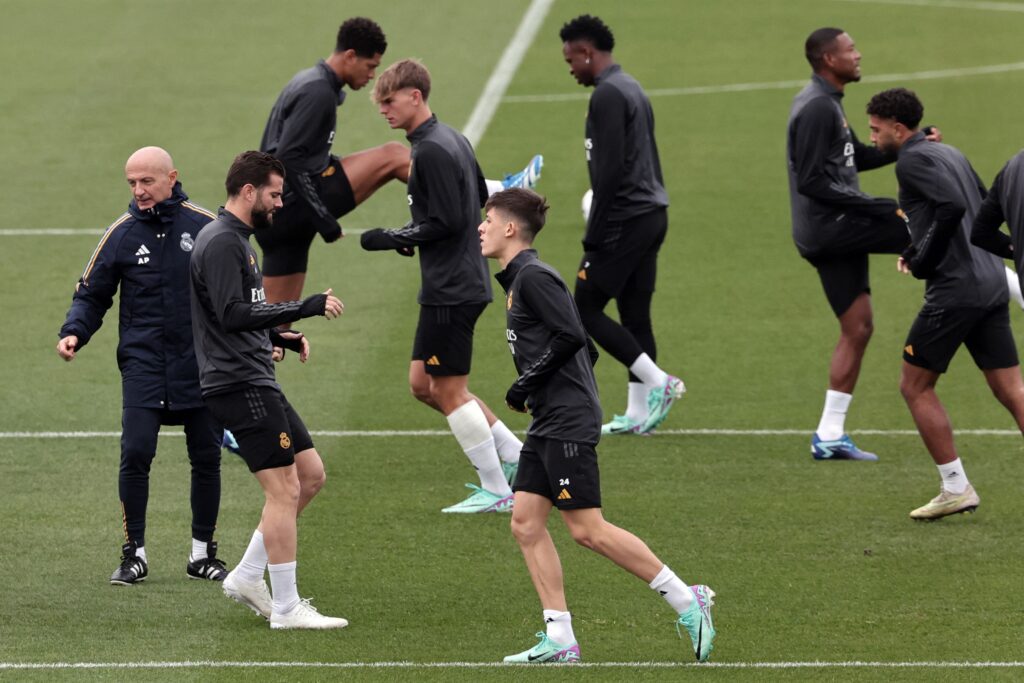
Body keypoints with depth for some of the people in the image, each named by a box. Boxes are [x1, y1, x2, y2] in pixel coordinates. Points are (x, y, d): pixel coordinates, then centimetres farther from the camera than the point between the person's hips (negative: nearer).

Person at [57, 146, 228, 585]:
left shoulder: (207, 227, -1)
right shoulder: (122, 233, 2)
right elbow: (92, 294, 11)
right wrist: (73, 333, -7)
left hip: (202, 365, 0)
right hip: (143, 364, 0)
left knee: (206, 458, 5)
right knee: (136, 454, -11)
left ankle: (202, 553, 19)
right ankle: (134, 553, 0)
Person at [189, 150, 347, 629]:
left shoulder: (235, 240, 18)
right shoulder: (222, 243, -14)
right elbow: (233, 315, -25)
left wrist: (282, 337, 13)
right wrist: (307, 308, -25)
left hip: (255, 381, 11)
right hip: (240, 386, -11)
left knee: (310, 475, 12)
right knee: (284, 489, -8)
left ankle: (247, 576, 16)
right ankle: (286, 607, -3)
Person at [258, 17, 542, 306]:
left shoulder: (308, 84, 18)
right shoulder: (317, 93, -13)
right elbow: (288, 161, -22)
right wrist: (325, 221, -21)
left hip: (277, 217, 11)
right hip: (293, 206, -11)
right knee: (391, 157, -11)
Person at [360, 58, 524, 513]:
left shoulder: (431, 151, -19)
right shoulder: (452, 139, 12)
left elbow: (447, 222, -22)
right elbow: (479, 196, 23)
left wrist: (393, 239, -12)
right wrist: (411, 237, 17)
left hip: (450, 289, -10)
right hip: (462, 283, 10)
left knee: (449, 391, -1)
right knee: (423, 383, 16)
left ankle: (496, 491, 4)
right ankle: (514, 455, 17)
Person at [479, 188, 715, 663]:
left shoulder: (534, 277, -11)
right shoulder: (518, 281, 19)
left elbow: (571, 336, -21)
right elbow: (587, 350, 22)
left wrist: (525, 384, -15)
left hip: (568, 423, -11)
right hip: (547, 423, 11)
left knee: (587, 529, -11)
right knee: (526, 522, 4)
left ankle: (687, 602, -5)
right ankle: (559, 641, 1)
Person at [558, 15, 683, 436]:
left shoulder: (608, 96, -14)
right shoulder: (632, 89, 17)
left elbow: (610, 171, -20)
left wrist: (593, 238, -17)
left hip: (625, 221, -10)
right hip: (652, 215, 10)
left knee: (586, 310, -3)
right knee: (634, 315, 10)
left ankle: (658, 383, -8)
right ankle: (638, 413, 10)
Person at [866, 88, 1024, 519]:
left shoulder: (913, 160, -9)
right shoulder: (949, 154, 18)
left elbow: (953, 206, -25)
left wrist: (922, 261, -12)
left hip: (955, 289, -9)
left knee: (915, 386, 5)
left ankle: (955, 488, 4)